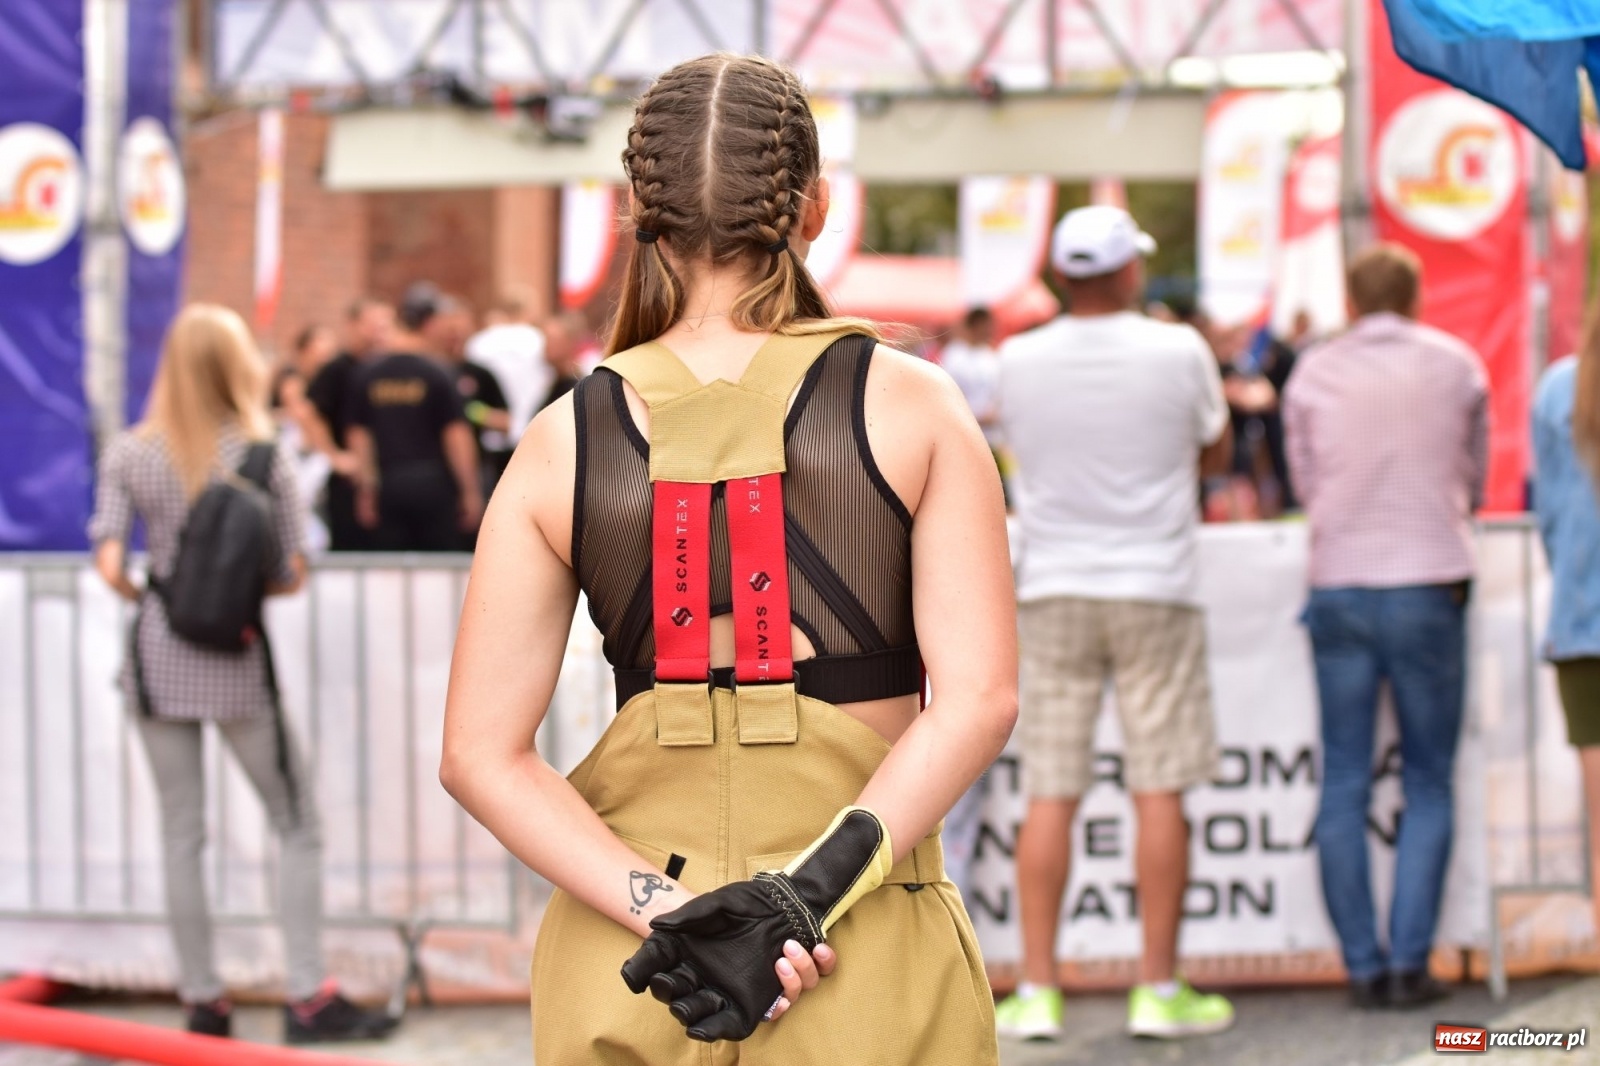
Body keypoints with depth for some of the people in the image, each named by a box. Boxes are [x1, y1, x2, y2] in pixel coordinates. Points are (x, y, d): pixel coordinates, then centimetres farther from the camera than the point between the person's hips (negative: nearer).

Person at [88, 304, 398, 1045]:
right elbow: (290, 576, -7)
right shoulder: (260, 455, -5)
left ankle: (202, 999, 13)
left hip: (156, 656, 2)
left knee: (181, 835, 10)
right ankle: (308, 997, 4)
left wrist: (151, 597, 9)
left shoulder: (128, 455, -2)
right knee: (297, 828, 8)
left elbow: (109, 567, -10)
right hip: (236, 668, -2)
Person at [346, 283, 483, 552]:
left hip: (388, 487, 3)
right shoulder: (437, 374, -7)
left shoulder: (368, 374, 6)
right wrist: (470, 490, -2)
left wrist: (366, 490, 13)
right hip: (432, 485, -3)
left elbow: (358, 435, 7)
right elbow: (457, 436, -8)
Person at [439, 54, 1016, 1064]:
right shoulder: (910, 407, -3)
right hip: (871, 958, -2)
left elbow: (483, 754, -5)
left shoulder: (563, 442, 1)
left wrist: (665, 914, -11)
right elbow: (979, 698, -13)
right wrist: (808, 894, -16)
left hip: (625, 957, 2)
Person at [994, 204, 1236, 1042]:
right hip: (1152, 591, -2)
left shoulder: (1019, 361, -1)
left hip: (1052, 593, 2)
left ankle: (1036, 990, 4)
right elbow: (1215, 452, 8)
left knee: (1049, 795, 4)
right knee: (1158, 791, 2)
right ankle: (1160, 989, 5)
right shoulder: (1178, 352, -7)